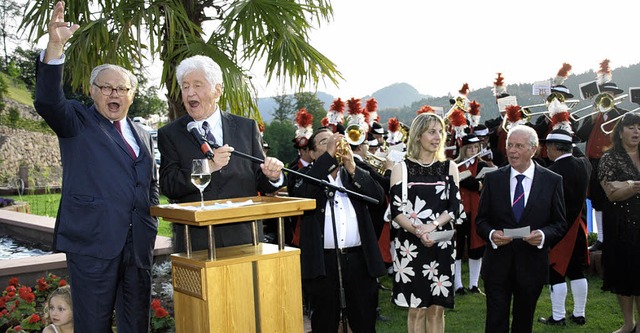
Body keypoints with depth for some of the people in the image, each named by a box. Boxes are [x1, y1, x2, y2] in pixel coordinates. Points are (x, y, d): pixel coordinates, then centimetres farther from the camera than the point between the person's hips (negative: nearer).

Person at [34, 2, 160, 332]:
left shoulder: (142, 135, 19)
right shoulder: (77, 122, 3)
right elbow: (47, 101, -17)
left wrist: (151, 221, 9)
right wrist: (55, 45, -29)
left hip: (139, 243, 5)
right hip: (93, 242, -5)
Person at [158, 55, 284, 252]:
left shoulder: (247, 127, 9)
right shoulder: (170, 134, 6)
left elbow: (260, 183, 10)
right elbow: (167, 186, -6)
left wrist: (272, 176, -13)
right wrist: (207, 167, -20)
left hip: (244, 238, 1)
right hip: (195, 242, -1)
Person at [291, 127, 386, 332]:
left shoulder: (358, 174, 13)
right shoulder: (308, 175, 6)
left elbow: (378, 196, -2)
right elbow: (301, 193, -17)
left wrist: (352, 167, -12)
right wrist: (329, 155, -16)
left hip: (359, 258, 2)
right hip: (323, 261, -2)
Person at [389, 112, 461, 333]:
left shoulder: (449, 167, 8)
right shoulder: (401, 168, 2)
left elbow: (454, 207, 0)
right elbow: (396, 210, -5)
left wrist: (432, 226, -17)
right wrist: (417, 231, -21)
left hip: (442, 245, 2)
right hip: (410, 244, -2)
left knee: (436, 308, 7)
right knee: (416, 308, 3)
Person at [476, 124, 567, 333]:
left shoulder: (552, 181, -1)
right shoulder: (492, 179, 1)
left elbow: (560, 224, 2)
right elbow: (481, 219, 4)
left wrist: (543, 235, -18)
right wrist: (491, 234, -17)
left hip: (532, 266, 0)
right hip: (498, 264, 0)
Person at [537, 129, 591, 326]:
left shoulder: (551, 173, -22)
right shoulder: (584, 165, -2)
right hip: (579, 226, 7)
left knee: (556, 273, 3)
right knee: (577, 271, 15)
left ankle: (558, 317, 9)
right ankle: (579, 314, 24)